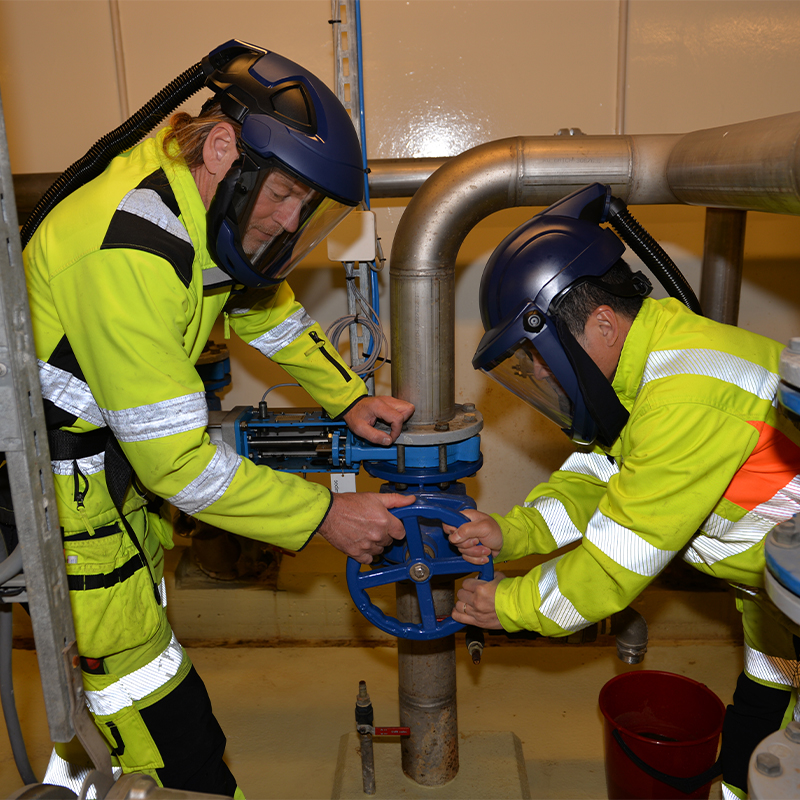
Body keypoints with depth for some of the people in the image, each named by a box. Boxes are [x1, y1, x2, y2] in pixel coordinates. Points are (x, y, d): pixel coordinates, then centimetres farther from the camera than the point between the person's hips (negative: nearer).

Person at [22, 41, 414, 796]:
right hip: (53, 473, -9)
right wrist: (325, 515, -25)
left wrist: (349, 399, -2)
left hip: (121, 443, 9)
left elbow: (270, 309, 10)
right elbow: (176, 460, -32)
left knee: (128, 620, 25)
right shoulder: (126, 252, -35)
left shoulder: (212, 206, -6)